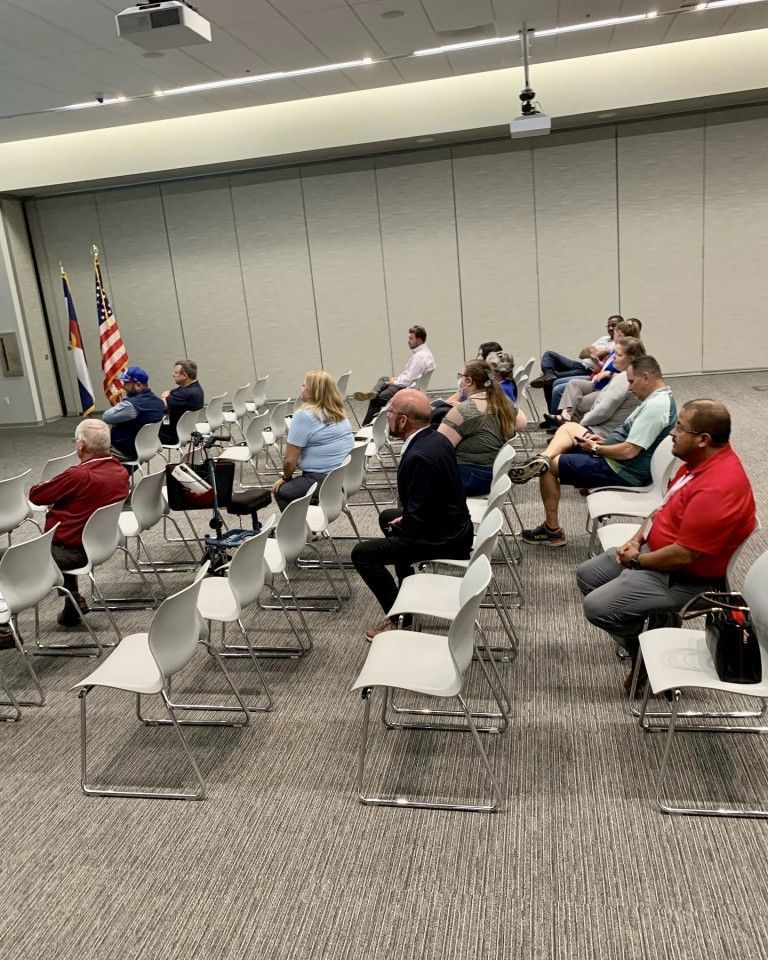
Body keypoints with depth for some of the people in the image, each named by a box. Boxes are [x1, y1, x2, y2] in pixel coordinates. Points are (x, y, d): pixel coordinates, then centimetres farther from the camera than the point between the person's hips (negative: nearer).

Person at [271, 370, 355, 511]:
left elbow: (290, 460, -14)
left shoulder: (304, 415, -15)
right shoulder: (338, 413, 10)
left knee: (281, 491, 11)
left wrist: (285, 477, 8)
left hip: (323, 482, -8)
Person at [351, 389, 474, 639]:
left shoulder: (419, 456, -29)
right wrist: (405, 518, 8)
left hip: (442, 539, -10)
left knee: (362, 554, -7)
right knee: (387, 517, 30)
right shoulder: (436, 438, 1)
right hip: (455, 523, 10)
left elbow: (417, 519, -25)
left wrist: (400, 526, -5)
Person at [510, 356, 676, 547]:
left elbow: (629, 451, -27)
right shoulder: (659, 398, 9)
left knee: (550, 466, -3)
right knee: (568, 427, 13)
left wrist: (595, 448, -11)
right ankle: (542, 459, -15)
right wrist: (604, 441, 4)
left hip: (623, 471, -11)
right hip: (621, 460, 11)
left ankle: (553, 530, 4)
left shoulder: (655, 406, -24)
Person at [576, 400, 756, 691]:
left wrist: (638, 560, -13)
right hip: (654, 548, 10)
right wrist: (636, 539, 0)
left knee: (597, 606, -18)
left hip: (684, 578, -10)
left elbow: (683, 555, -29)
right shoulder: (702, 460, 0)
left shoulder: (717, 489, -32)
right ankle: (640, 644, 16)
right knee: (587, 575, 13)